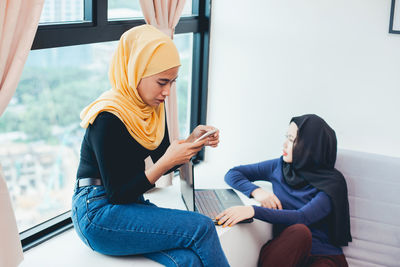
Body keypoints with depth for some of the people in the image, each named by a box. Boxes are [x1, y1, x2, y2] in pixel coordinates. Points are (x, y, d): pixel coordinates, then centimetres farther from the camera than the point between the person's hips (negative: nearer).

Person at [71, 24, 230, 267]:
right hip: (97, 213, -7)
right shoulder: (108, 119, -19)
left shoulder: (153, 107, 5)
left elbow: (162, 163, 14)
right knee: (202, 228, -22)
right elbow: (118, 194, -18)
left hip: (132, 203, 7)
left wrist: (193, 140, -4)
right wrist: (168, 161, -24)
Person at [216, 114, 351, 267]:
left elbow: (302, 218, -20)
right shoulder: (279, 166, 10)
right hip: (283, 251, 3)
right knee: (299, 231, -33)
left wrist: (254, 211, -32)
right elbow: (232, 174, 16)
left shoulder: (331, 182, -5)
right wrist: (256, 191, -6)